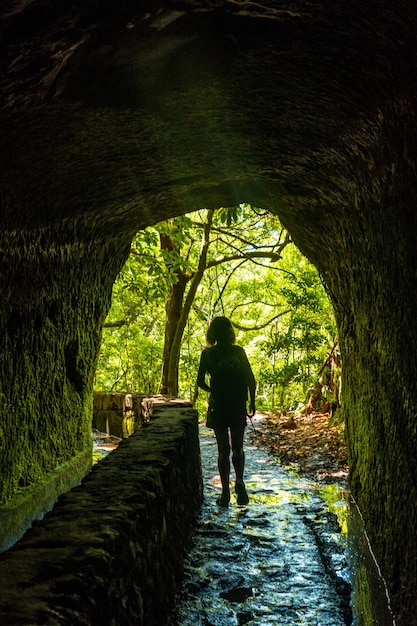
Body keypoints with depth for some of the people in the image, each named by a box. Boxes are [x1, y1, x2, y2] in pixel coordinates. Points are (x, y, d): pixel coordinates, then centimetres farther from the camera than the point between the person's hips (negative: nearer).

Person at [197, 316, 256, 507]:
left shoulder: (207, 354, -3)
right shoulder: (238, 352, -3)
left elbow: (200, 382, 1)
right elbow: (250, 379, -4)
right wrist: (252, 402, 5)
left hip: (218, 406, 0)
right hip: (237, 406, 0)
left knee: (223, 450, 7)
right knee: (237, 448, 16)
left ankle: (225, 492, 7)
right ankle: (239, 480, -4)